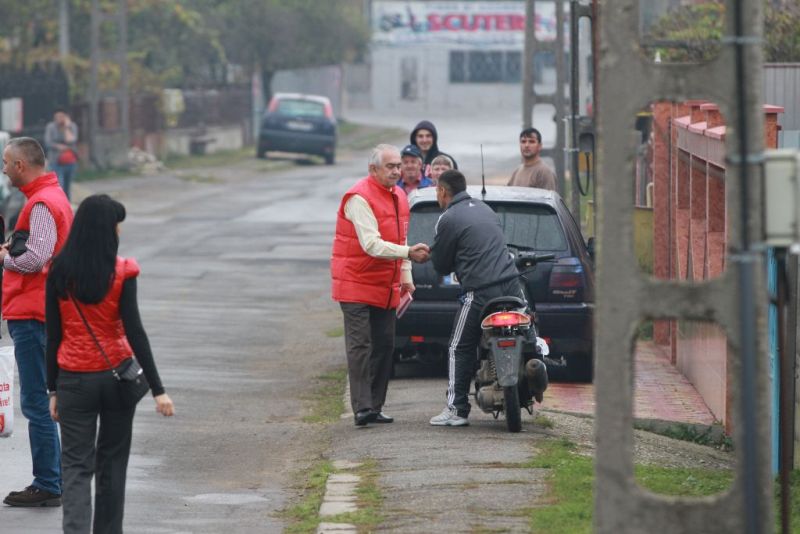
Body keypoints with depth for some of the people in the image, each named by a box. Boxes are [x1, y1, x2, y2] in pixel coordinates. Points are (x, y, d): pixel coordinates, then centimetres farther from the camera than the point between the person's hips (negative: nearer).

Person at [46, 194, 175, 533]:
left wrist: (53, 390, 8)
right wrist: (158, 390, -9)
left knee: (77, 466, 1)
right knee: (112, 463, 15)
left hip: (74, 380, 1)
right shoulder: (121, 273, -9)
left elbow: (53, 336, 0)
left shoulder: (59, 273, -3)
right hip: (116, 375, -1)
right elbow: (134, 332, -12)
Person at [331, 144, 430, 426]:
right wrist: (408, 253, -34)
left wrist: (405, 276, 15)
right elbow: (371, 244, -26)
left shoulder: (398, 196, 12)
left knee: (384, 345, 8)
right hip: (357, 284, -8)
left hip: (386, 287, 8)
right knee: (360, 345, -12)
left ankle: (376, 406, 14)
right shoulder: (359, 198, -17)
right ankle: (362, 407, -16)